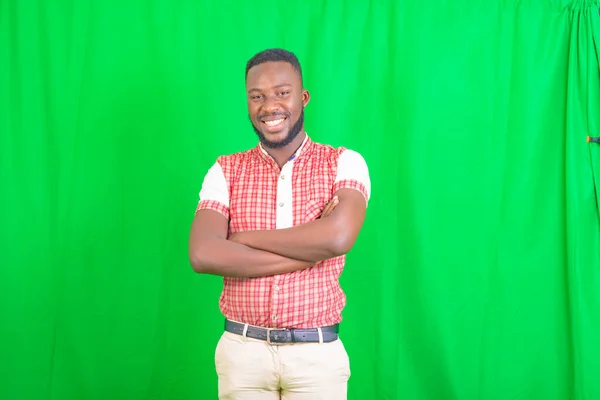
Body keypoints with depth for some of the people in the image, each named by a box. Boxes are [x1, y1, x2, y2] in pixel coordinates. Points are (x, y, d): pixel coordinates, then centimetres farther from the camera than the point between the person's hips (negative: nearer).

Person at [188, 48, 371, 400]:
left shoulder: (345, 163, -2)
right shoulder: (226, 171, 2)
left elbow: (337, 238, -20)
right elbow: (203, 255, -13)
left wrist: (243, 237, -11)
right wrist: (311, 250, -16)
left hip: (318, 353, -1)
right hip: (241, 349, 1)